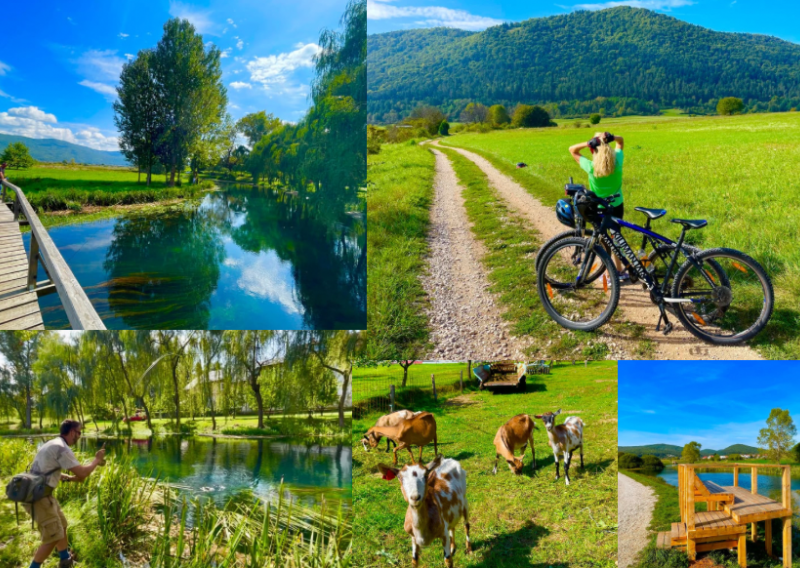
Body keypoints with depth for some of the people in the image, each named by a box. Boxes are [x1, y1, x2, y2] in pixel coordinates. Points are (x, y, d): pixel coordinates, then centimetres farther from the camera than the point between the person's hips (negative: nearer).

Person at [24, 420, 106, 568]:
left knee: (61, 524, 22)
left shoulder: (54, 444, 14)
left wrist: (70, 478, 14)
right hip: (39, 496, -11)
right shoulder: (62, 448, -18)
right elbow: (82, 473, -18)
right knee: (53, 537, -7)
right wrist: (97, 460, -3)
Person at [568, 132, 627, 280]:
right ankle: (620, 272, 30)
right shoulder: (617, 162, -16)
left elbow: (572, 149, -15)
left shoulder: (591, 167, -24)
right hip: (617, 206, 3)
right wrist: (611, 138, -20)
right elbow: (621, 141, 2)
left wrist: (588, 143, -30)